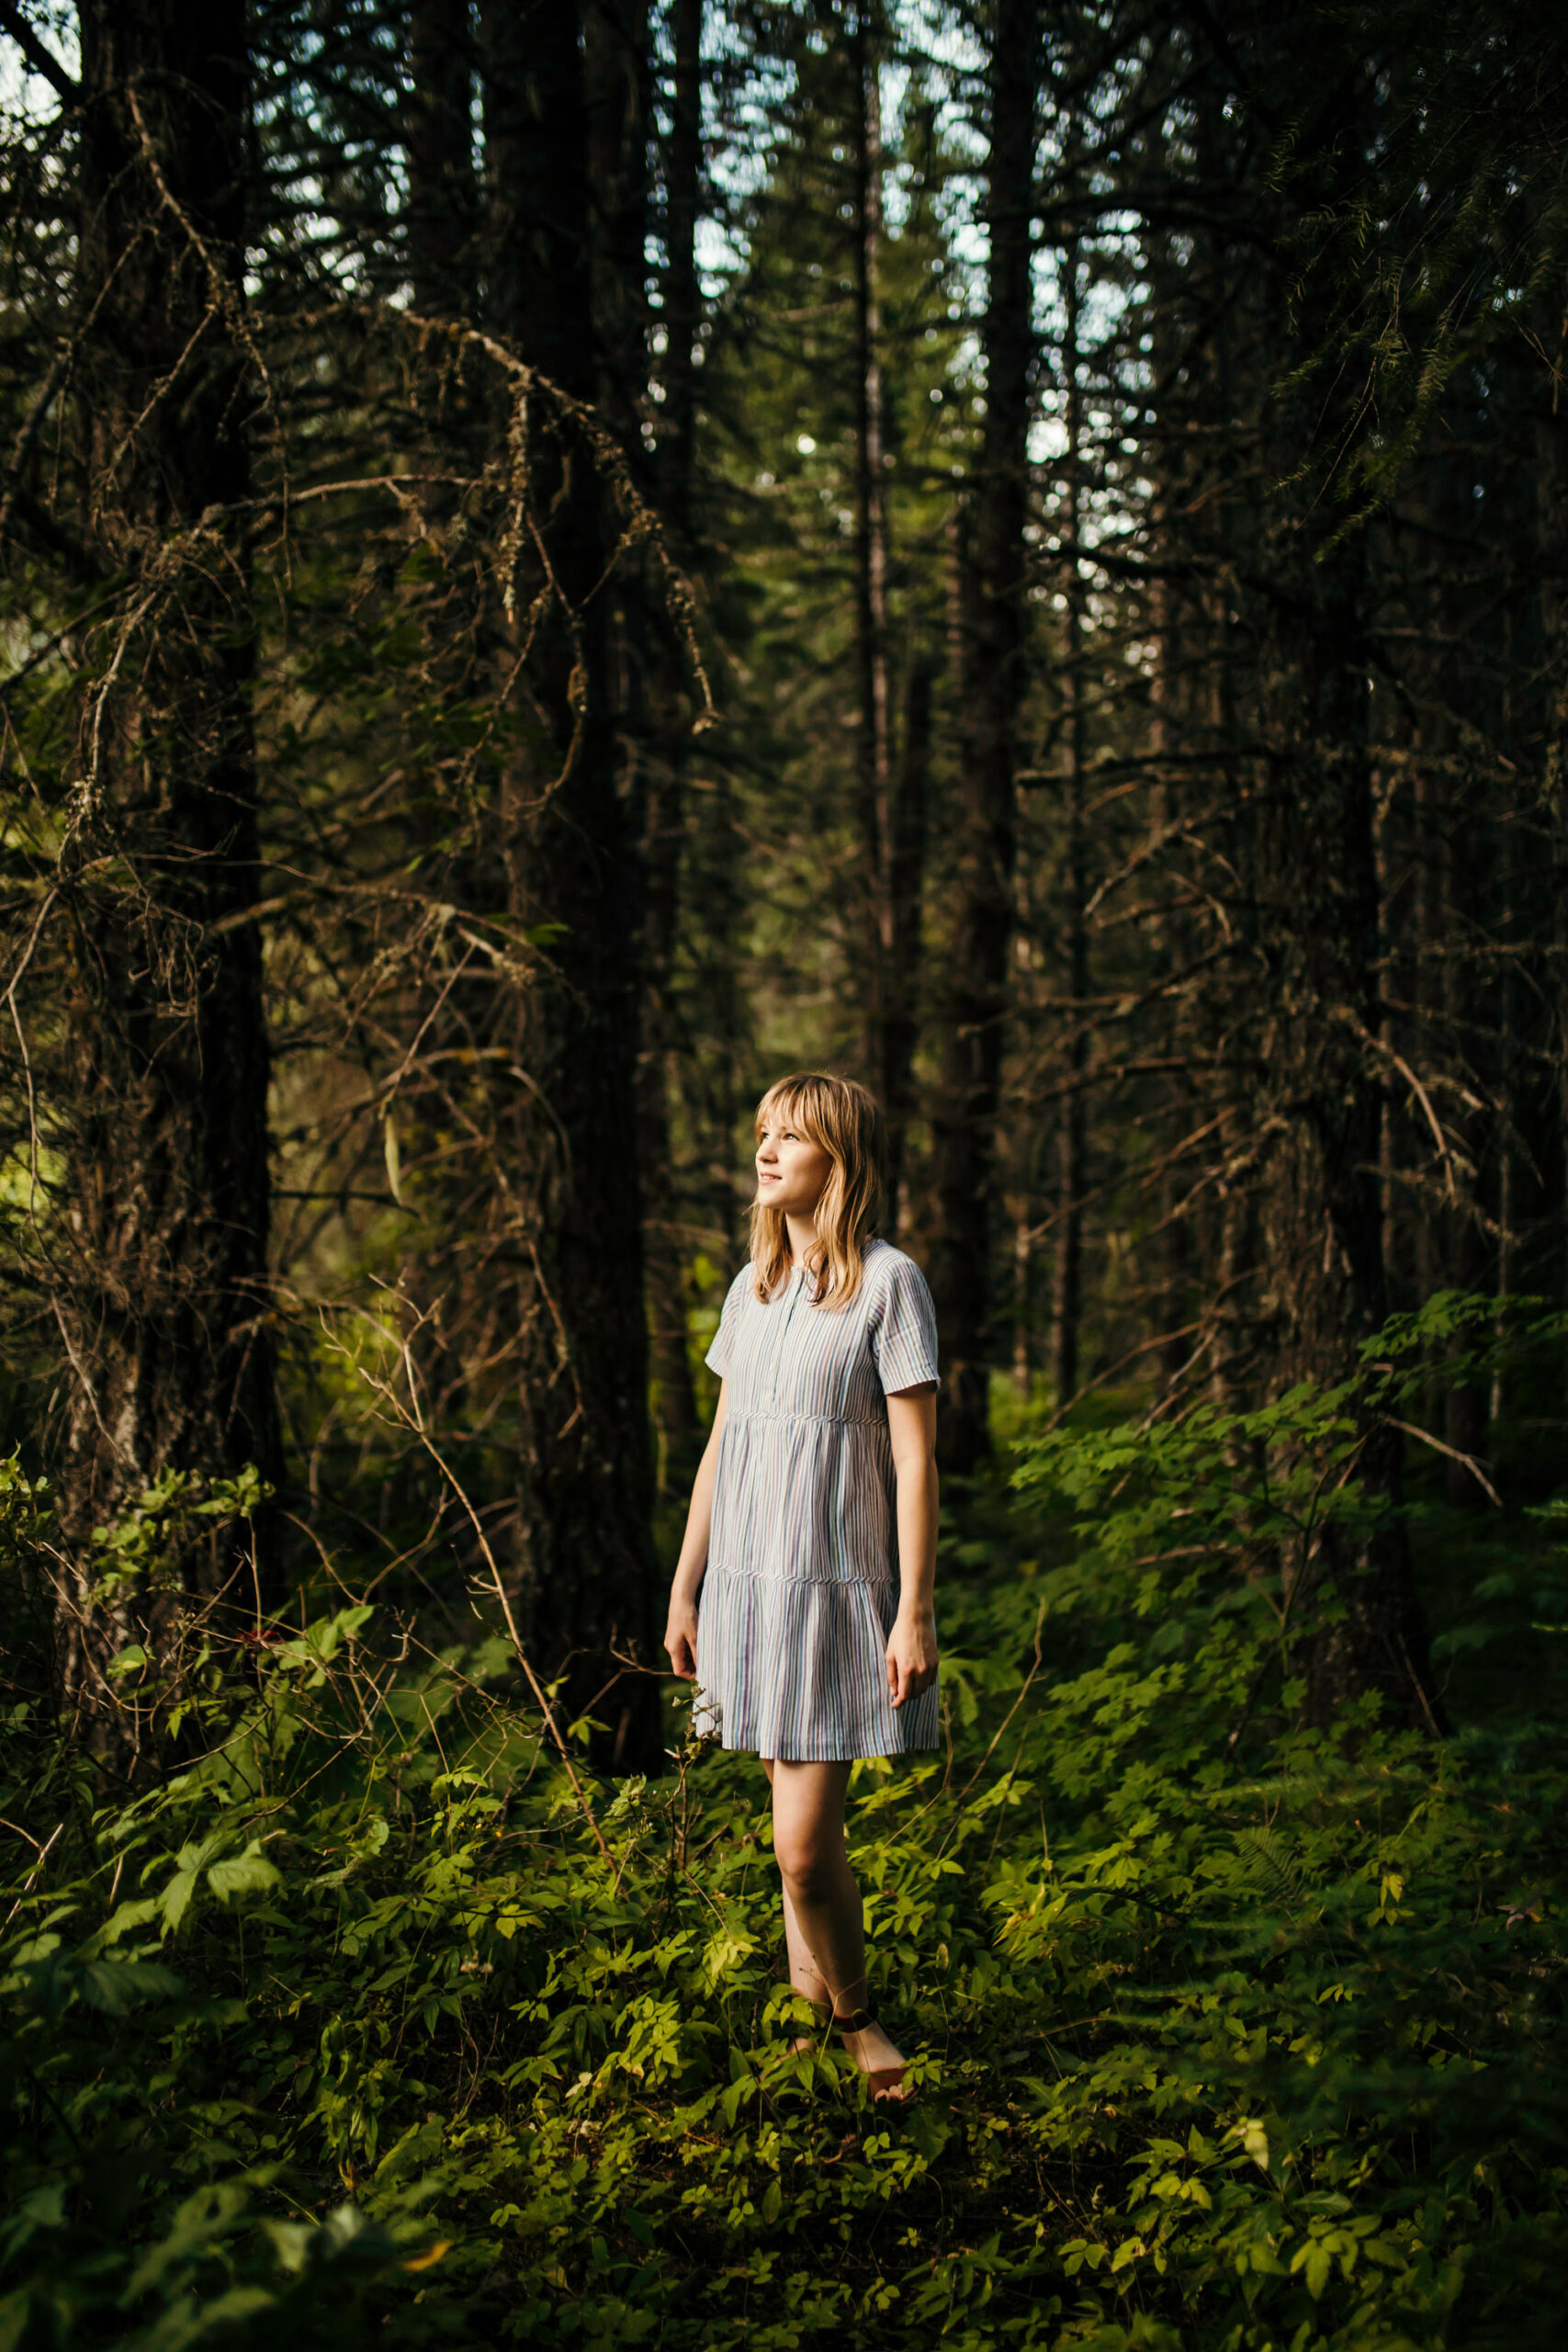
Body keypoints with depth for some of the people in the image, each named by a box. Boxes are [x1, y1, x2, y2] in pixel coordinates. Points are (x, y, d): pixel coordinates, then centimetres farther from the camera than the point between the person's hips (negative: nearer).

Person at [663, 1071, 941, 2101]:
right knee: (799, 1835, 13)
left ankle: (854, 2016, 15)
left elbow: (916, 1459, -10)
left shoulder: (888, 1282, -7)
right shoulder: (752, 1288, 12)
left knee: (805, 1847, -9)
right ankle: (815, 2025, 27)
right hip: (751, 1583, 6)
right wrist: (685, 1591, 14)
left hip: (839, 1588, -6)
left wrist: (915, 1612, -13)